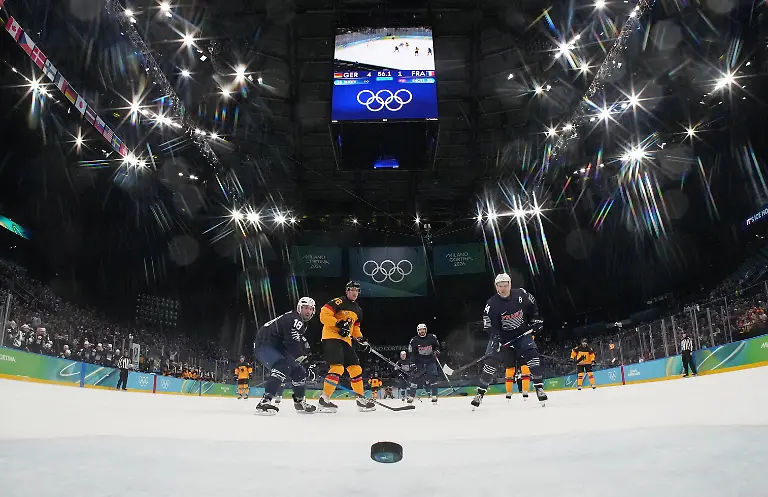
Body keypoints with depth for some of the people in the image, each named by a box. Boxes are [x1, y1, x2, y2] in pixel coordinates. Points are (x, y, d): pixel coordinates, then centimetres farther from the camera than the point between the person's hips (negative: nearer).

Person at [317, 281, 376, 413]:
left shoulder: (357, 310, 19)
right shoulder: (338, 302, -8)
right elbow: (324, 315, -17)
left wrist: (361, 339, 13)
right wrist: (338, 324, -26)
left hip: (345, 340, 9)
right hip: (331, 337, -9)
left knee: (356, 368, 8)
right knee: (337, 368, -22)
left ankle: (361, 398, 18)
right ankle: (324, 399, -17)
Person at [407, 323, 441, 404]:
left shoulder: (432, 337, -4)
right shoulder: (414, 340, -9)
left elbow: (437, 345, 13)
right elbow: (411, 353, -7)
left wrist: (436, 351, -7)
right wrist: (413, 362, -16)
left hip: (431, 360, 1)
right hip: (419, 362, -1)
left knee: (433, 376, -13)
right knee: (415, 377, -6)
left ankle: (434, 396, -4)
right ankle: (411, 396, 5)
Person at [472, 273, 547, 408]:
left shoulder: (521, 294, -11)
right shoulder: (491, 304, -17)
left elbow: (532, 306, 10)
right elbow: (489, 325, -16)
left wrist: (536, 320, 5)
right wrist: (495, 338, -31)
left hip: (522, 333, 2)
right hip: (502, 336, -1)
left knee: (532, 355, -17)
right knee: (492, 361, -11)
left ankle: (539, 387, -3)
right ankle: (480, 392, -3)